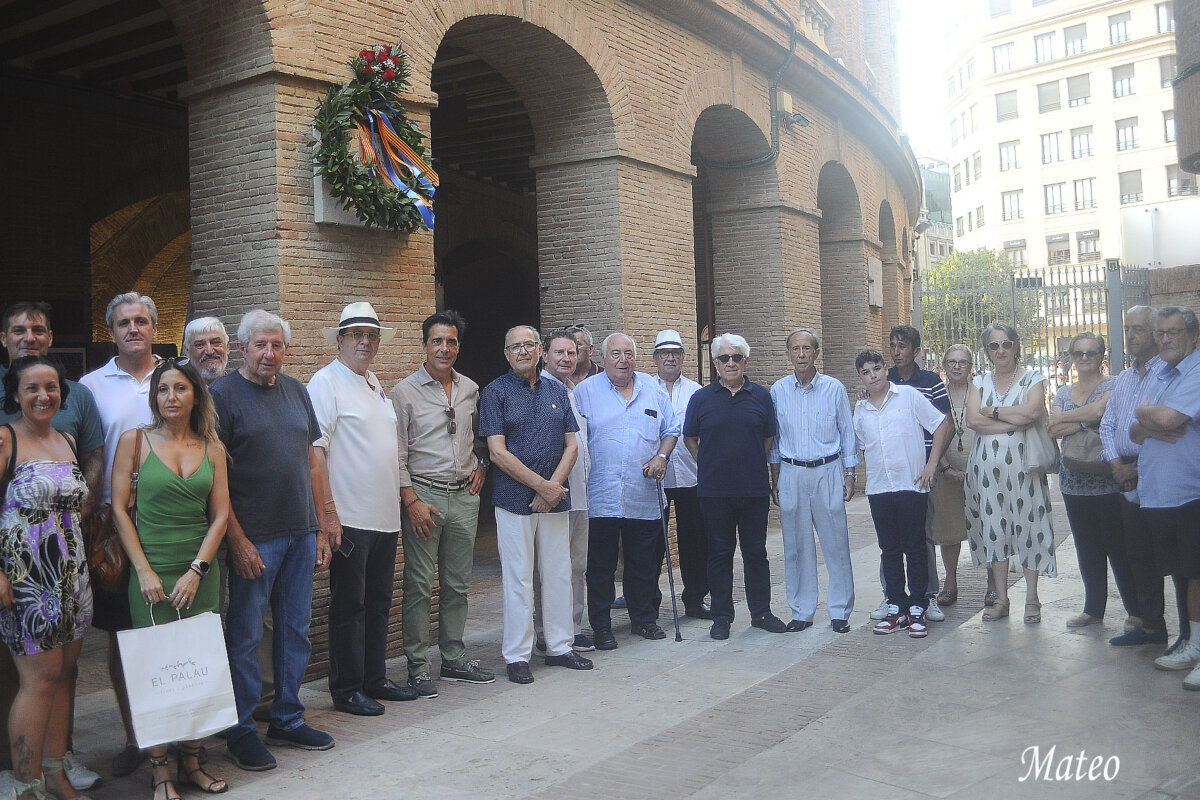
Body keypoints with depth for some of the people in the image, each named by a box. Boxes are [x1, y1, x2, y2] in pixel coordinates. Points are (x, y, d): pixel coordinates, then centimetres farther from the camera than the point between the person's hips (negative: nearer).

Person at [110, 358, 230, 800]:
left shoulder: (212, 448, 7)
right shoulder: (135, 441, 0)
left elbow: (220, 514, 4)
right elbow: (119, 510, -3)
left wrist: (196, 570, -6)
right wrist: (144, 571, -9)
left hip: (201, 571, 3)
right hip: (151, 572, -2)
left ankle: (191, 762, 18)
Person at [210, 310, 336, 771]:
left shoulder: (296, 391, 11)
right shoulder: (224, 395, -6)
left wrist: (322, 528, 10)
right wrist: (237, 539, -15)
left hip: (301, 534, 6)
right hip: (253, 538, -6)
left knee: (296, 630, 12)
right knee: (244, 635, 3)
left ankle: (288, 720, 25)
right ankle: (241, 731, 16)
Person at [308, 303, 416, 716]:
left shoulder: (375, 383, 16)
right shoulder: (326, 381, -9)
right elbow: (313, 450, -15)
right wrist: (328, 511, -20)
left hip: (385, 517, 8)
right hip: (349, 517, -8)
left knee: (379, 602, 15)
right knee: (349, 605, 1)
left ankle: (375, 679, 26)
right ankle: (346, 690, 12)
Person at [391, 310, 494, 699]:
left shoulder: (471, 389, 10)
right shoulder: (405, 392, -4)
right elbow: (397, 454, -6)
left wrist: (481, 465, 10)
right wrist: (411, 500, -12)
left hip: (464, 496, 5)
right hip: (423, 495, -4)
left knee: (458, 583, 11)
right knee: (419, 585, -1)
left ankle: (454, 658, 23)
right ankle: (417, 666, 8)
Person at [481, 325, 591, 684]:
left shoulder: (557, 391, 11)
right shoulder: (495, 392, -3)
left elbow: (571, 445, 8)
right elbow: (498, 453, -10)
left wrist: (554, 486, -8)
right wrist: (542, 485, -13)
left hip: (555, 498, 4)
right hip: (514, 500, -4)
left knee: (559, 574, 10)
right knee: (518, 579, 0)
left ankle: (559, 647, 23)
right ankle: (517, 656, 10)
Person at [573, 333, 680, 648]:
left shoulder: (653, 389, 10)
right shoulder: (585, 391, 1)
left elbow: (671, 430, 17)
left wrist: (662, 456, 0)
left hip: (644, 496, 3)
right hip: (601, 498, -3)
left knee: (644, 564, 12)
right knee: (600, 566, 3)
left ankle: (644, 619, 27)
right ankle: (601, 626, 14)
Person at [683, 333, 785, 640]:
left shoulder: (761, 396, 5)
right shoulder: (701, 398, 2)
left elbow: (768, 437, 14)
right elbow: (690, 438, 10)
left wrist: (753, 466, 9)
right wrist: (709, 466, 6)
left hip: (755, 488, 1)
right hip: (714, 491, -1)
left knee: (756, 551, 9)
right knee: (719, 553, 6)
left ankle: (761, 612, 21)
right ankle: (721, 616, 15)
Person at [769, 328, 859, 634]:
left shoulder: (834, 388, 0)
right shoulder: (778, 390, 4)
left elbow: (847, 434, 6)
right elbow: (773, 438, 11)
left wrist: (850, 476, 2)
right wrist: (775, 479, 9)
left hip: (828, 472, -1)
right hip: (791, 474, 2)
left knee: (836, 544, -1)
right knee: (796, 546, 5)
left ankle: (840, 611, 11)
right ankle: (801, 612, 15)